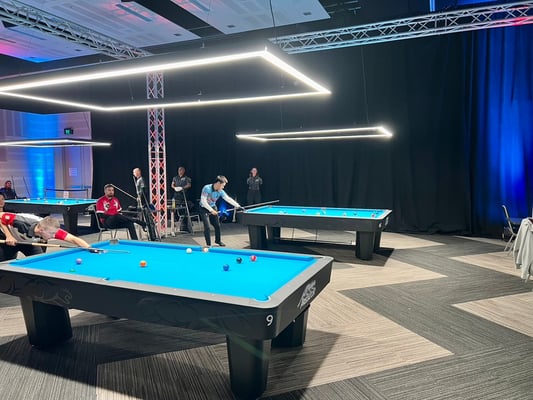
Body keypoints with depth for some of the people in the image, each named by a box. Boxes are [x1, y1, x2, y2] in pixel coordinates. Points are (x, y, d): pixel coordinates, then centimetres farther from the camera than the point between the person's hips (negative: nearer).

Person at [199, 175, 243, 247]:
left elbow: (228, 199, -14)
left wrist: (238, 206, -23)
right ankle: (208, 244, 1)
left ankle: (218, 240, 33)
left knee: (217, 225, 10)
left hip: (213, 208, 6)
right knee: (207, 227, -12)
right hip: (204, 209, -6)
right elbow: (203, 201, -27)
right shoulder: (207, 188, -26)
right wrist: (211, 210, -28)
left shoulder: (220, 191, -10)